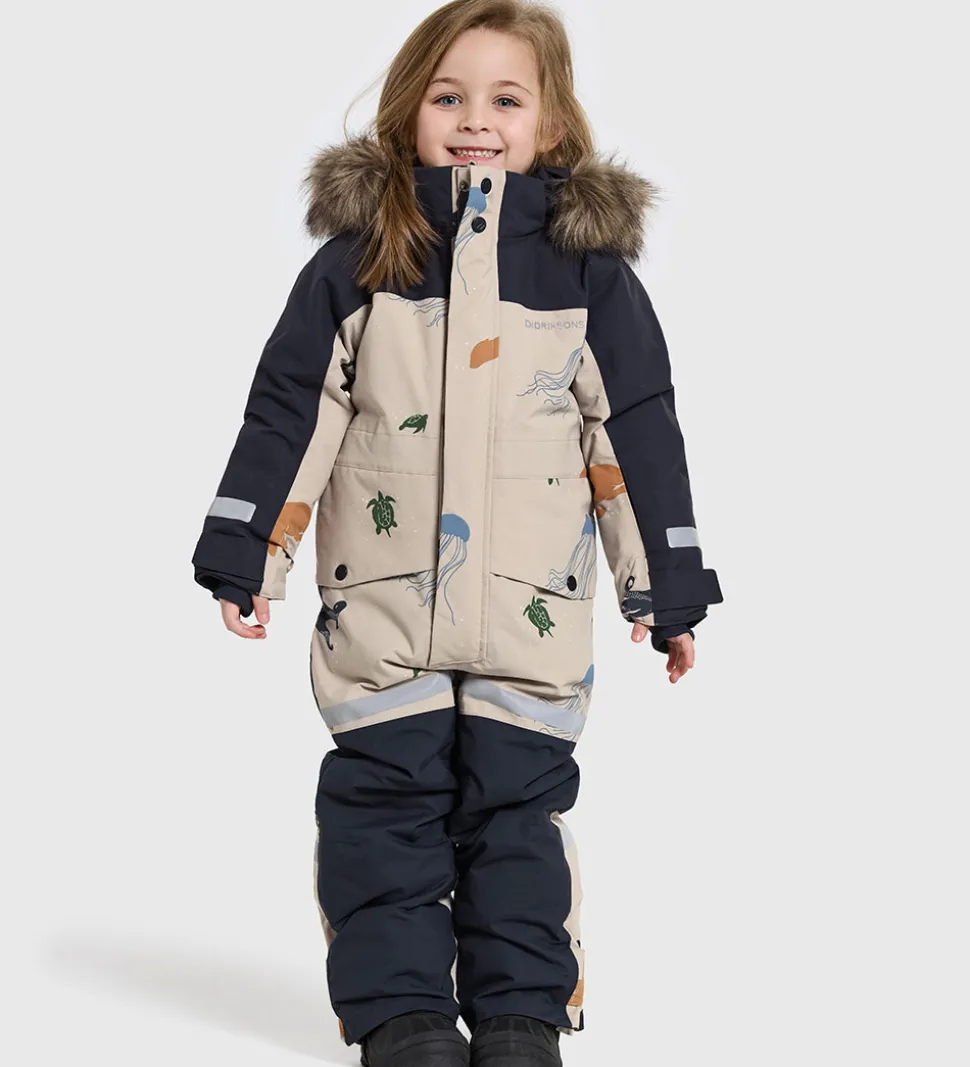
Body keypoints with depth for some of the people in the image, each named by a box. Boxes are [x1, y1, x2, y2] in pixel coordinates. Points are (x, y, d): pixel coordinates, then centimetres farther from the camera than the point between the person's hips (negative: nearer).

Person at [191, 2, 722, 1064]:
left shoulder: (590, 266, 4)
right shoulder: (355, 257, 3)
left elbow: (639, 429, 5)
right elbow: (287, 411, 4)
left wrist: (669, 585, 4)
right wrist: (242, 552, 1)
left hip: (534, 612, 0)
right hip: (380, 606, 0)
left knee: (519, 801, 5)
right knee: (384, 798, 2)